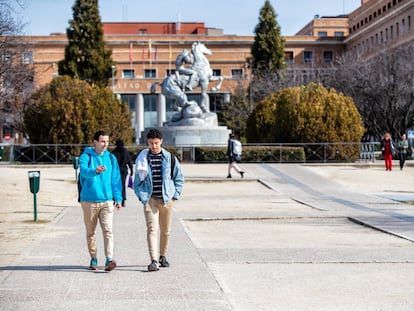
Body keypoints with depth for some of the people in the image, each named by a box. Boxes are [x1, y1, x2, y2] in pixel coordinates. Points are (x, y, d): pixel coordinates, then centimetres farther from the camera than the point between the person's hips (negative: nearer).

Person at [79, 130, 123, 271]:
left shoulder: (111, 158, 8)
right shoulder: (86, 157, -2)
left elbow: (116, 179, 10)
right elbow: (84, 171, -22)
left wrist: (118, 198, 3)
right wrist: (95, 171, -44)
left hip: (107, 200, 1)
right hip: (89, 200, -1)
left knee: (107, 230, -11)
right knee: (90, 232, 9)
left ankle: (109, 260, -17)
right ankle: (93, 259, 21)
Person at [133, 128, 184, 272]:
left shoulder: (170, 158, 4)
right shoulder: (142, 158, 4)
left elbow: (179, 178, 11)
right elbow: (137, 180, 11)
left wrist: (175, 195, 2)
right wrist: (141, 196, 0)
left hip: (166, 199, 2)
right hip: (150, 199, -1)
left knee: (165, 231, 11)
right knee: (152, 229, -14)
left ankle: (163, 256, 30)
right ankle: (154, 261, -19)